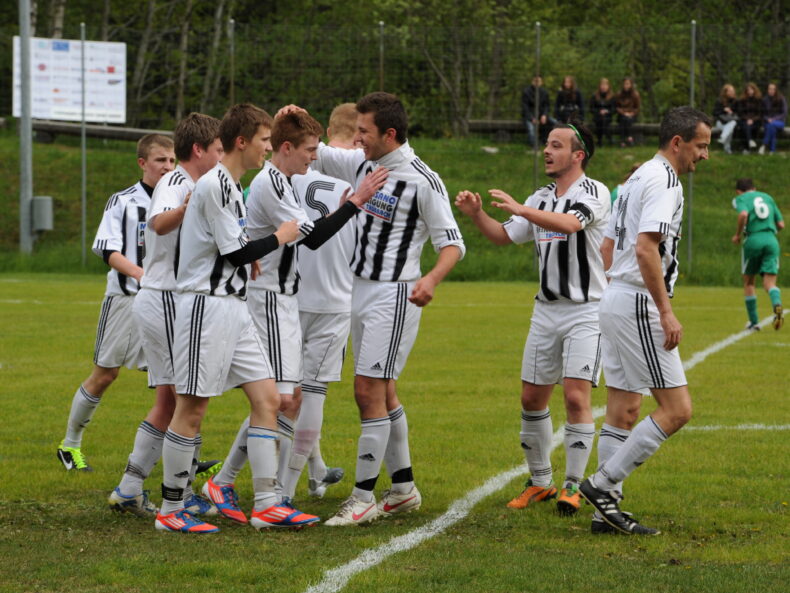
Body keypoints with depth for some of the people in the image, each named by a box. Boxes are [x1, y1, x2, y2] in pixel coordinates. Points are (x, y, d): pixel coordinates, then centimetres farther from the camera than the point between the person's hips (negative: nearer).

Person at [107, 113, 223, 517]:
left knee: (169, 401, 12)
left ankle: (129, 489, 13)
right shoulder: (176, 183, -15)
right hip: (166, 300, -10)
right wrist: (185, 209, -59)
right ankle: (183, 495, -3)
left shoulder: (188, 185, 16)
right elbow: (160, 223, -38)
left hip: (156, 300, 10)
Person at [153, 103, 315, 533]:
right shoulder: (214, 185, -15)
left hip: (233, 308, 10)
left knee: (267, 398, 4)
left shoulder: (229, 185, 16)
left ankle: (266, 505, 5)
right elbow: (235, 252, -14)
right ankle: (170, 510, 4)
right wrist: (279, 238, -2)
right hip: (207, 305, -10)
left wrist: (248, 257, 13)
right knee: (191, 409, -4)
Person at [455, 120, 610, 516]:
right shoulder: (541, 199, 13)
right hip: (546, 310, 7)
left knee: (576, 396, -13)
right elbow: (504, 236, 17)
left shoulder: (594, 193, -10)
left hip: (586, 312, -7)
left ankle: (573, 487, -3)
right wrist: (476, 214, 0)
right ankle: (540, 481, 21)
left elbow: (570, 223, -29)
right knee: (532, 398, 7)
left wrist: (520, 209, -32)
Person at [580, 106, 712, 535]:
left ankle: (606, 510, 10)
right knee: (676, 408, -8)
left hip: (615, 300, 10)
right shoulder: (664, 181, -12)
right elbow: (646, 248, -23)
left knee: (623, 410, 10)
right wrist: (666, 311, -22)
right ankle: (603, 484, -8)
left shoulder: (637, 178, 18)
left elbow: (607, 248, 21)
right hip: (638, 304, -10)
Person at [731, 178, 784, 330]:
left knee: (748, 282, 15)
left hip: (753, 240, -3)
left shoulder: (741, 198, 7)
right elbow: (781, 224, 18)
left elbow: (743, 214, -16)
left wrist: (738, 235, -2)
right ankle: (777, 305, -35)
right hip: (771, 240, 3)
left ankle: (754, 321, 17)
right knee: (769, 282, -3)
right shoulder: (768, 197, 21)